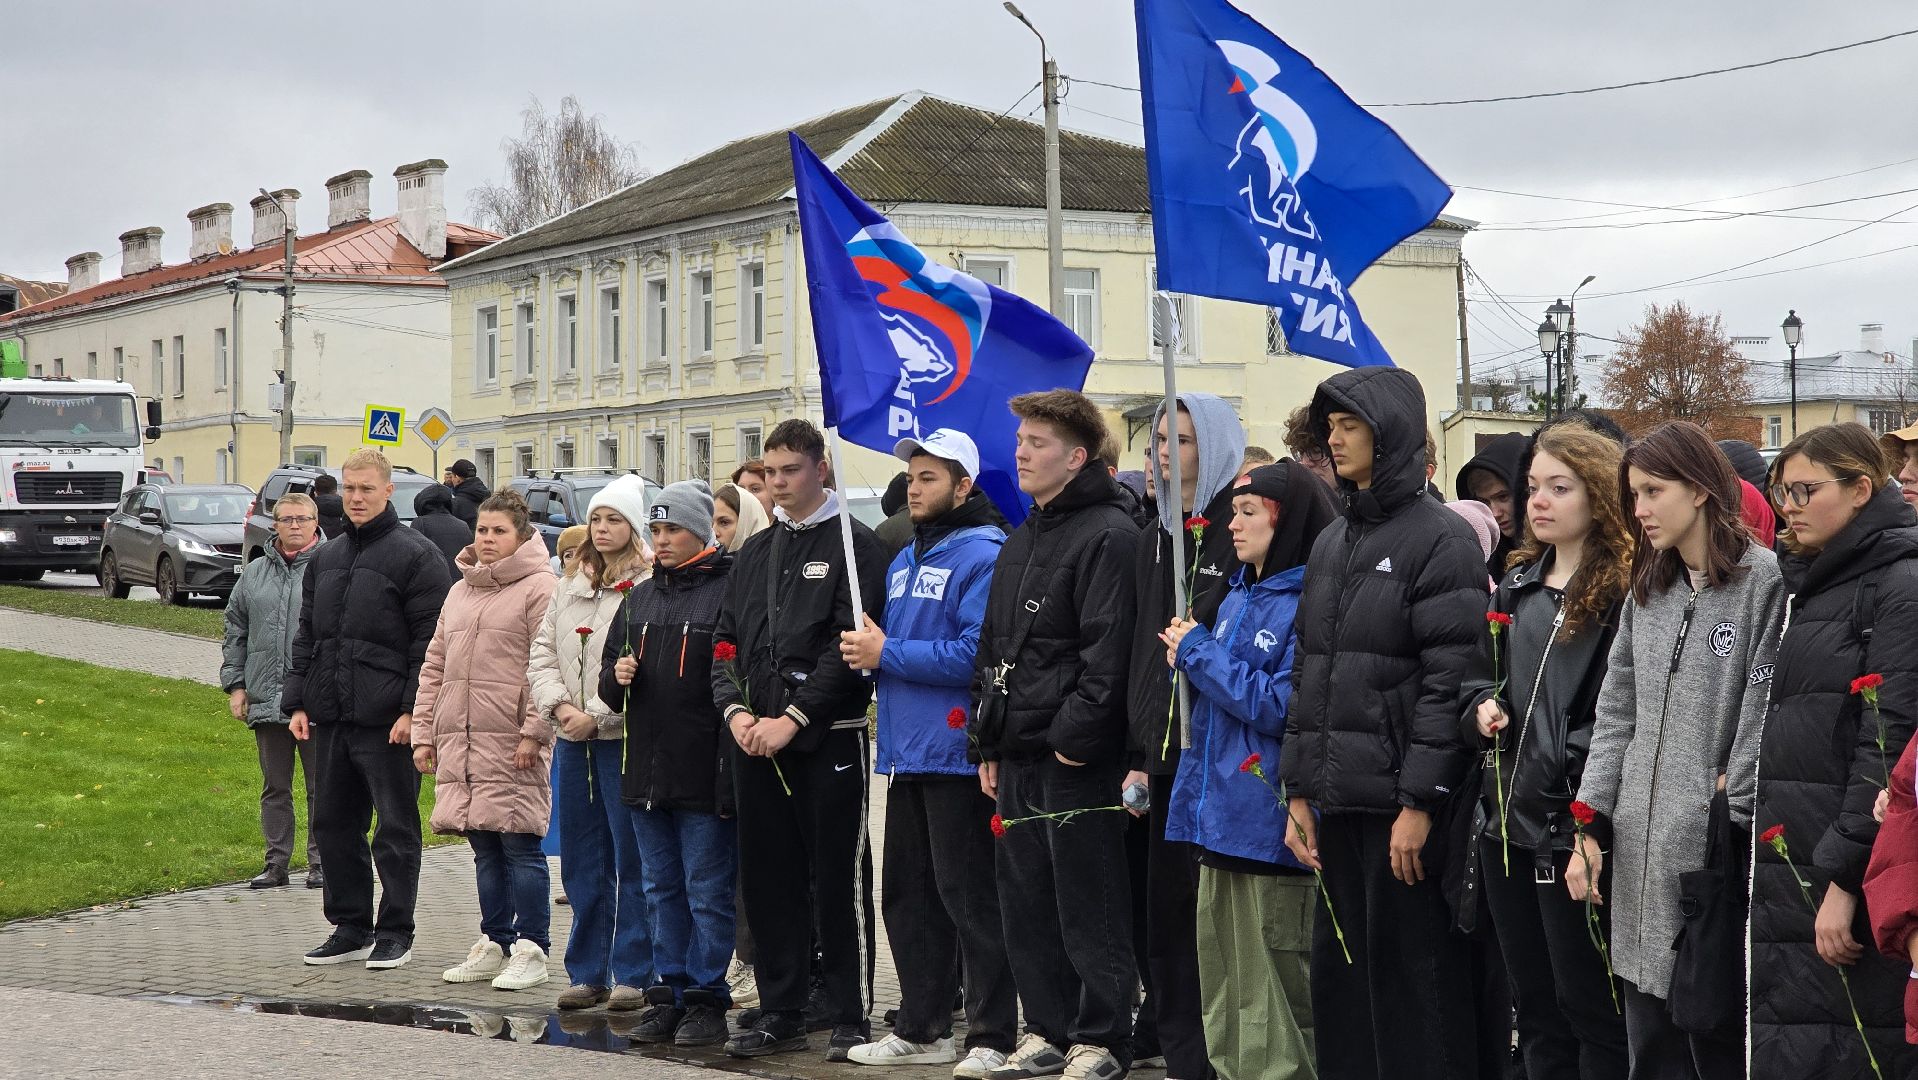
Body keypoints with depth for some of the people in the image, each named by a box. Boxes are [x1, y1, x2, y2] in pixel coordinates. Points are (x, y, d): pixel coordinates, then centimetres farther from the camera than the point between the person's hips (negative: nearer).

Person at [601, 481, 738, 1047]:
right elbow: (610, 683, 23)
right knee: (662, 889, 14)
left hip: (704, 773, -7)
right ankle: (668, 994, 21)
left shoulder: (729, 593, -8)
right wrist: (616, 677, 0)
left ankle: (706, 999, 8)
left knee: (708, 891, 0)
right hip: (646, 770, 7)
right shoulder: (639, 598, 16)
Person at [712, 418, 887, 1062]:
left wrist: (793, 719, -16)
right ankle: (782, 1015, 18)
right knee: (768, 881, 10)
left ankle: (849, 1019, 4)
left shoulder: (854, 546, -4)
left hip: (828, 740, -6)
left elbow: (851, 646, -12)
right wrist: (736, 710, -2)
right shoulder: (755, 552, 16)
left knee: (838, 882, -2)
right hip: (755, 742, 6)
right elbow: (726, 641, 16)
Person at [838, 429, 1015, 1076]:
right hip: (905, 752, 9)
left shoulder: (983, 555, -12)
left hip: (955, 755, -9)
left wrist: (886, 654, -17)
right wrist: (867, 650, 0)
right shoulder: (904, 561, 17)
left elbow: (976, 653, -23)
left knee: (968, 898, -6)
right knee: (907, 897, 14)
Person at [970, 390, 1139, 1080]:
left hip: (1077, 760, -9)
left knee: (1088, 906, -3)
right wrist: (988, 746, 17)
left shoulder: (1108, 536, -11)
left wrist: (1076, 733, -21)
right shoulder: (1022, 541, 19)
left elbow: (1108, 651, -19)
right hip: (1017, 754, 9)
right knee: (1024, 900, 13)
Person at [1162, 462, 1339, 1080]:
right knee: (1224, 988, 14)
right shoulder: (1238, 595, 16)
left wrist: (1199, 653, -11)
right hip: (1218, 814, 9)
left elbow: (1283, 705, -20)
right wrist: (1190, 661, 0)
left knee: (1275, 990, -2)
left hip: (1271, 818, -9)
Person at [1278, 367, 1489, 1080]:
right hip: (1337, 803, 7)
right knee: (1341, 973, 11)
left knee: (1410, 976, -2)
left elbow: (1449, 680, -14)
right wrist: (1299, 791, 12)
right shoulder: (1331, 545, 16)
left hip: (1401, 806, -7)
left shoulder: (1441, 540, -7)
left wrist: (1420, 801, -18)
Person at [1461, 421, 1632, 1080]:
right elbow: (1478, 680, 21)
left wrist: (1559, 769, -20)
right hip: (1508, 823, 8)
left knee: (1587, 1005, -1)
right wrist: (1483, 711, 1)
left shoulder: (1626, 592, -9)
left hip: (1574, 827, -8)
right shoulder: (1517, 587, 15)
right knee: (1534, 1004, 14)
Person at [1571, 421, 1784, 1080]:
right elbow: (1616, 713, 13)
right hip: (1638, 852, 7)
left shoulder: (1765, 580, -8)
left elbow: (1763, 716, -13)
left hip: (1715, 851, -7)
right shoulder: (1646, 592, 15)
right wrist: (1590, 826, 6)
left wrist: (1730, 817, -13)